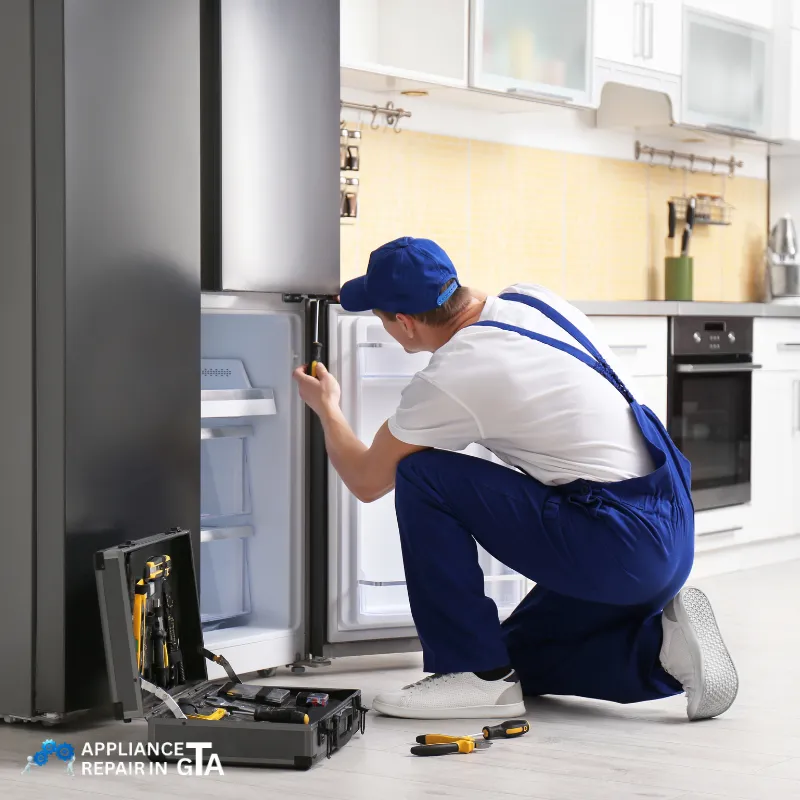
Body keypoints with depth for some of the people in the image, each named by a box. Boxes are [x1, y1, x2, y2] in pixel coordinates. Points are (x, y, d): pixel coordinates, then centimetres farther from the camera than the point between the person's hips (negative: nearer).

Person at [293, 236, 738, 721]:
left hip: (618, 549, -9)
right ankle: (660, 646, 5)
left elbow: (366, 482, 2)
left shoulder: (448, 381, -14)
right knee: (518, 659, 23)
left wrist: (327, 409, 20)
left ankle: (476, 675, -2)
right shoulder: (534, 300, 7)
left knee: (420, 478, -6)